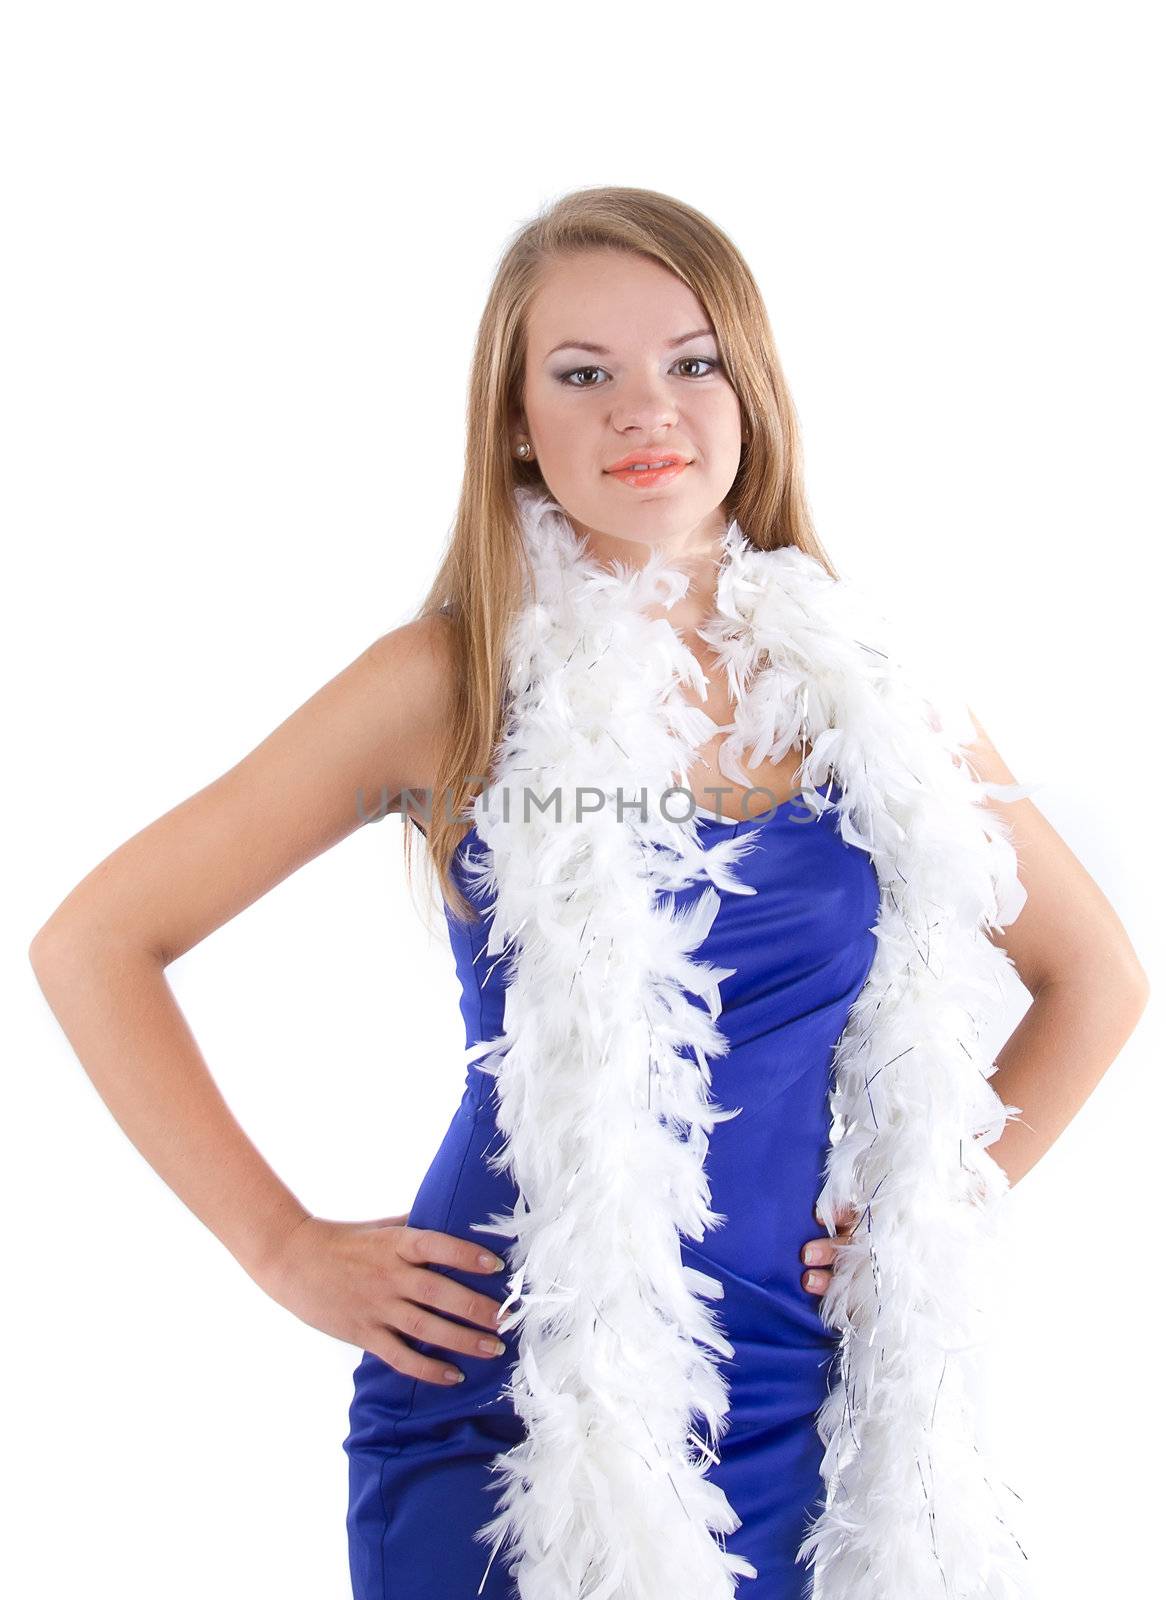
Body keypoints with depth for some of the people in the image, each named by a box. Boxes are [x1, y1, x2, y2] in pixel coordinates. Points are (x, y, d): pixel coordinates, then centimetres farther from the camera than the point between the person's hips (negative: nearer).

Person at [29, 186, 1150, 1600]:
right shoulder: (447, 680, -7)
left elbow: (1095, 974, 13)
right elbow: (93, 944, -3)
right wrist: (285, 1248, -6)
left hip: (794, 1408, 3)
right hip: (491, 1403, -2)